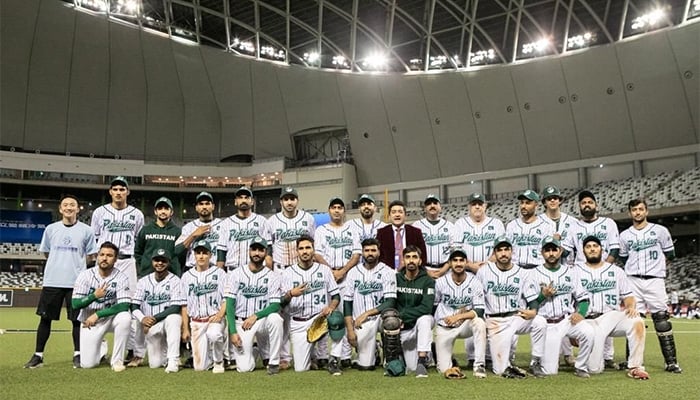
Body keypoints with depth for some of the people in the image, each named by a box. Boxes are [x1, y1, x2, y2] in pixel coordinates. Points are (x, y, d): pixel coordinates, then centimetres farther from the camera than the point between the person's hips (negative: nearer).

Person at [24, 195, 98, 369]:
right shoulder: (51, 229, 7)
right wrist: (60, 264, 11)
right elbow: (46, 253, 17)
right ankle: (38, 355, 16)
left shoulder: (86, 231, 1)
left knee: (77, 319, 1)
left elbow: (91, 256, 7)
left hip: (76, 282, -2)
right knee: (45, 318, 6)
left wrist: (75, 264, 3)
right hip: (52, 281, 2)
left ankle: (78, 355, 11)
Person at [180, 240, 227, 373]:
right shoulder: (186, 276, 10)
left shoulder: (219, 273, 3)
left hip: (215, 319, -2)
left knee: (213, 334, -38)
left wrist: (220, 314, -18)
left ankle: (219, 361, -9)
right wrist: (185, 328, 6)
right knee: (200, 367, -5)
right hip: (196, 323, 2)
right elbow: (184, 305, 12)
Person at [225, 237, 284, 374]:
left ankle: (273, 362, -17)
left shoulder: (273, 276, -1)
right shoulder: (236, 274, 1)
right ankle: (253, 352, 25)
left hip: (262, 320, 0)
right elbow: (230, 304, -3)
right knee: (244, 368, -13)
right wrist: (233, 332, -12)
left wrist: (255, 316, -23)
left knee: (275, 318, -36)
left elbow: (275, 306, -8)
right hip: (241, 322, 0)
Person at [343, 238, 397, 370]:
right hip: (359, 324, 2)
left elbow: (390, 302, -12)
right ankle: (373, 351, 25)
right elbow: (347, 302, 4)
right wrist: (350, 329, -5)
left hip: (379, 318, -1)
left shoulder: (387, 272, -2)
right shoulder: (353, 272, 6)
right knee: (364, 365, -10)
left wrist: (366, 314, -21)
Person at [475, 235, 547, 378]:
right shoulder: (484, 271, 2)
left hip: (516, 317, 2)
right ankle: (505, 364, 22)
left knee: (540, 322, -31)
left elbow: (532, 298, 1)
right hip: (494, 321, -2)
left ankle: (535, 363, -12)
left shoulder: (522, 273, 4)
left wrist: (533, 311, -22)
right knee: (500, 370, -15)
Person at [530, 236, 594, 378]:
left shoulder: (571, 272, 10)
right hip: (547, 325, -2)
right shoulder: (535, 274, 3)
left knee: (588, 332, -31)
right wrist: (542, 295, -17)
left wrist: (580, 313, -10)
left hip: (568, 320, 2)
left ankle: (580, 367, -7)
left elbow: (583, 298, 9)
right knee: (549, 371, -9)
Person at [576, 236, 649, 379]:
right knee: (594, 369, -16)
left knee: (637, 322, -33)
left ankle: (635, 367, -20)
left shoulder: (616, 271, 15)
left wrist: (631, 306, -12)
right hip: (589, 321, -2)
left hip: (612, 316, 2)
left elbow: (628, 296, 13)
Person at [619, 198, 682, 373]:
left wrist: (655, 265, 10)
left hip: (654, 280, -2)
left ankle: (671, 362, 1)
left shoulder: (660, 231, 4)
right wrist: (636, 268, 9)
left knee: (662, 320, -5)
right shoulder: (624, 235, 10)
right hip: (633, 281, 2)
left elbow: (670, 255, 11)